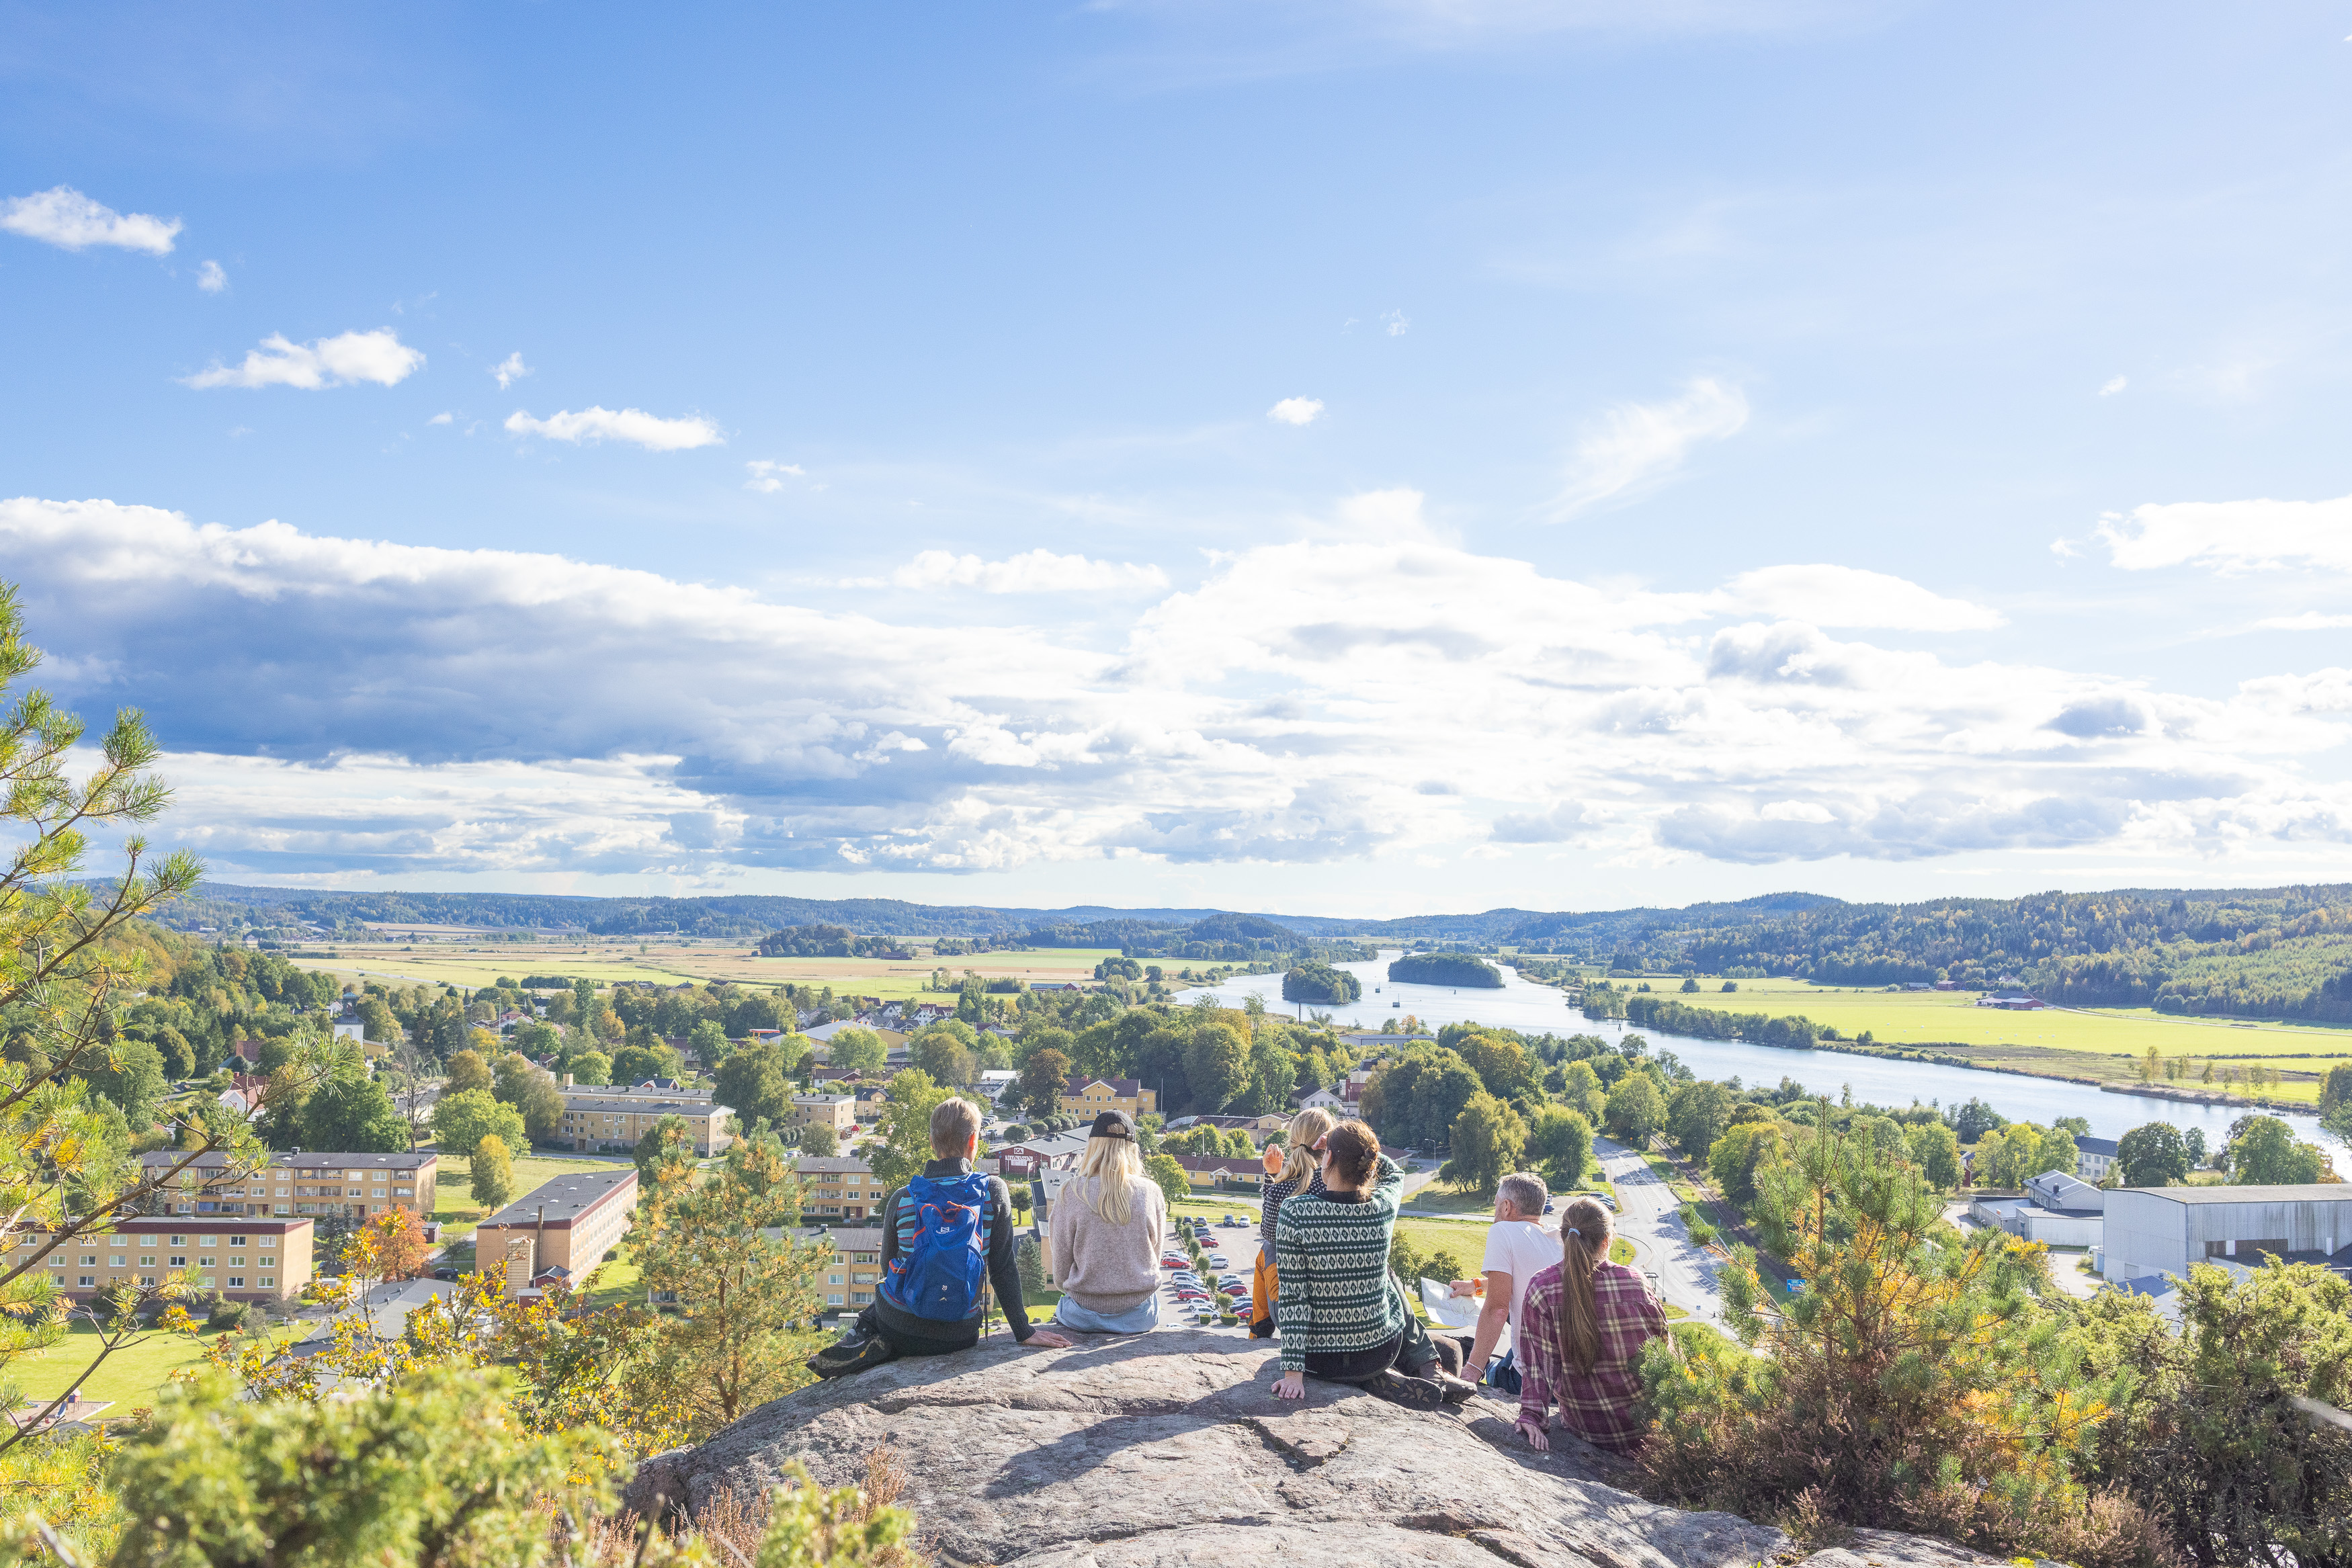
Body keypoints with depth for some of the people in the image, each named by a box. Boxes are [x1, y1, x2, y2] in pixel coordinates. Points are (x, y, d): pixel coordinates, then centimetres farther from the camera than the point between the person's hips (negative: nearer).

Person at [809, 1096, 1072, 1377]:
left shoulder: (901, 1199, -5)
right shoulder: (994, 1192, -8)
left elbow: (888, 1267, 7)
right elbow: (1003, 1268, -5)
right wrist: (1024, 1332, 4)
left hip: (899, 1328, 1)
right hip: (959, 1337, -1)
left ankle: (864, 1340, 4)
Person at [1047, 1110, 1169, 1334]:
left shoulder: (1071, 1195, -9)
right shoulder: (1151, 1192, -4)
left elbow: (1061, 1270, -1)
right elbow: (1154, 1259, 7)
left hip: (1086, 1315, 0)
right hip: (1139, 1316, 0)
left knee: (1062, 1307, 32)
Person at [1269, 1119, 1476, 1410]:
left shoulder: (1294, 1211, -21)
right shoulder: (1383, 1208, -12)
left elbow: (1292, 1297, -19)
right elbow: (1395, 1173, 14)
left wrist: (1293, 1371, -15)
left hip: (1319, 1359, -2)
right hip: (1381, 1351, 2)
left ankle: (1383, 1379, 9)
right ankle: (1429, 1370, 25)